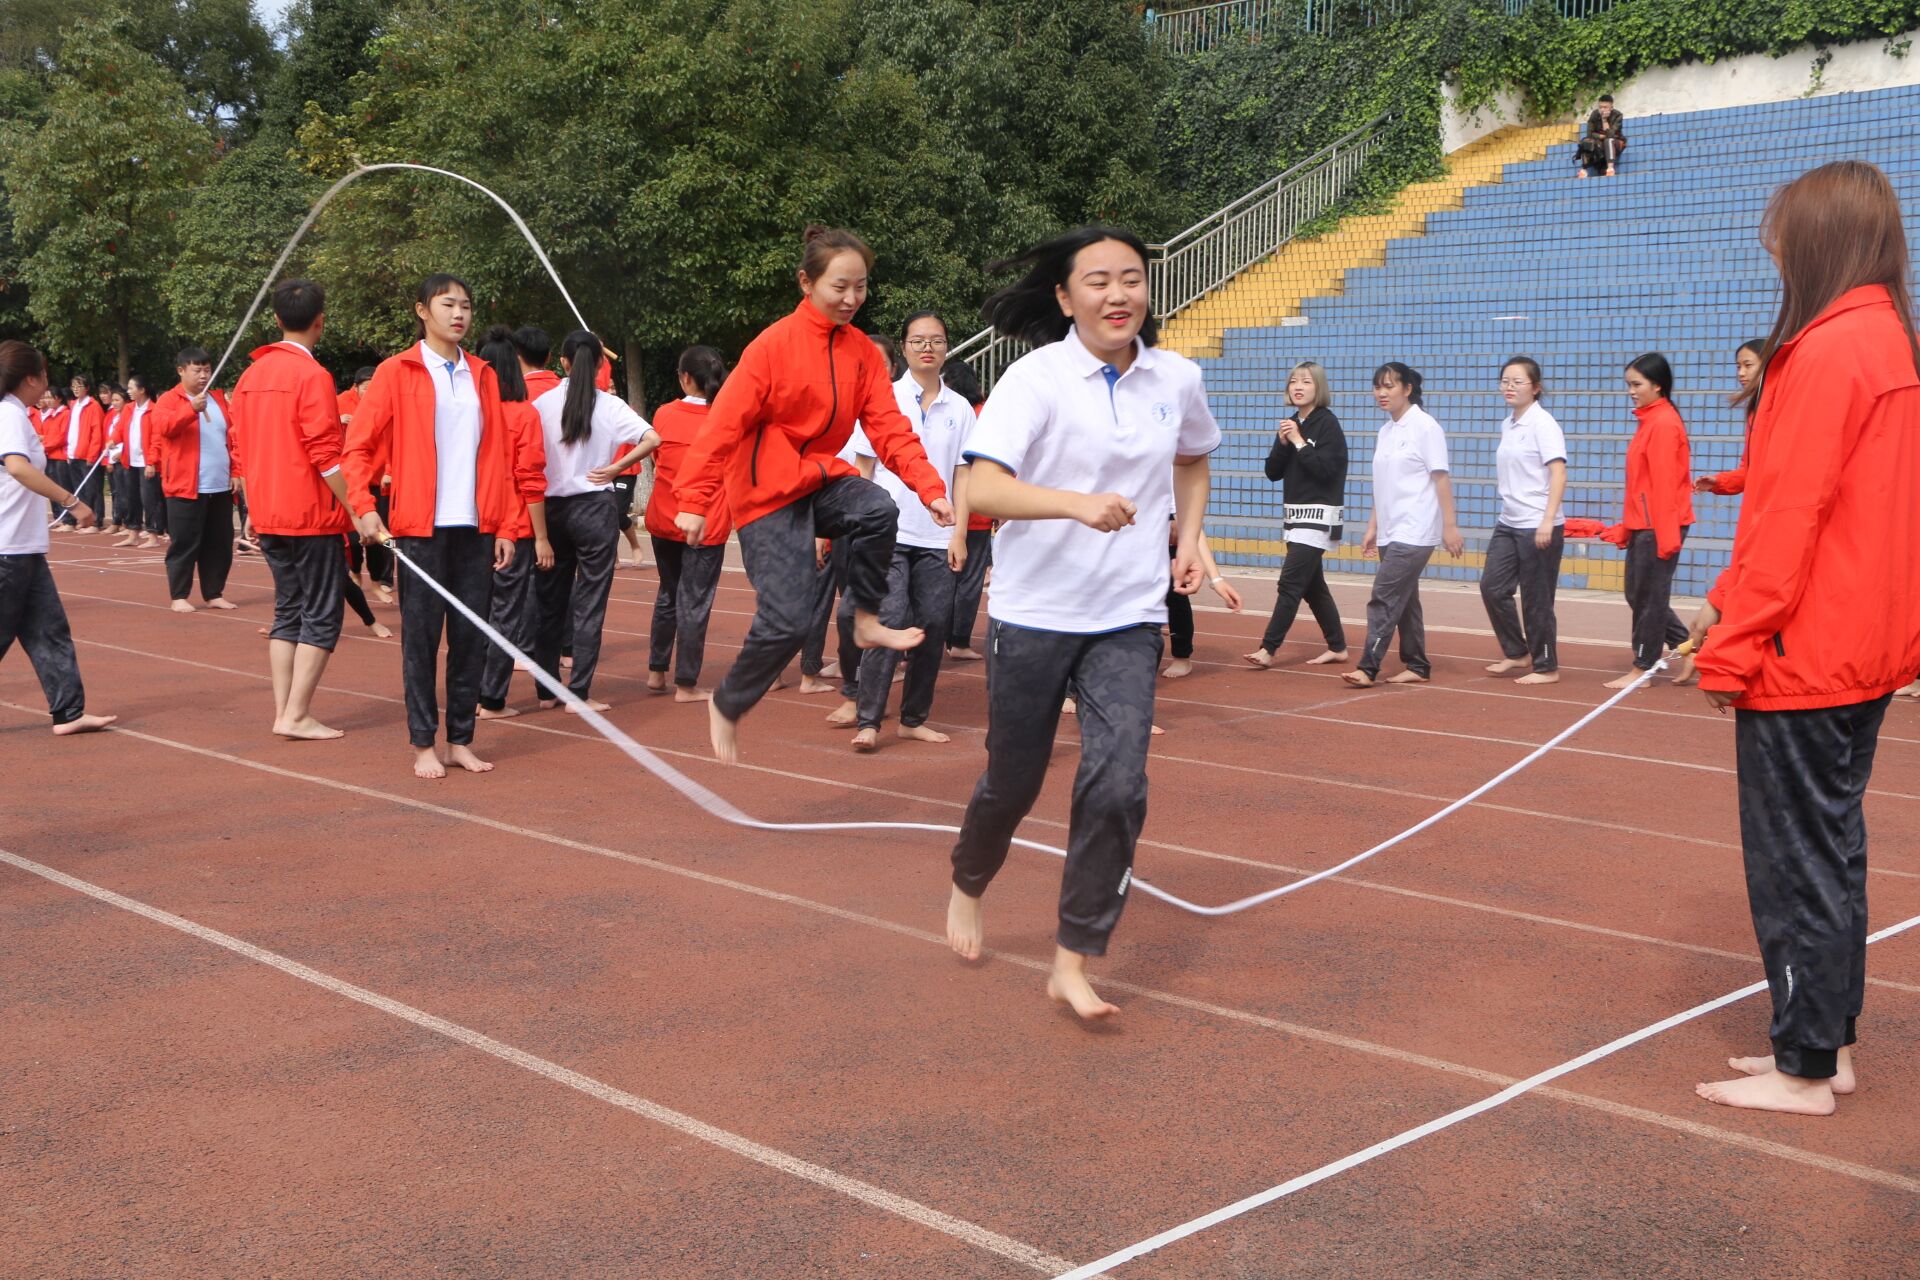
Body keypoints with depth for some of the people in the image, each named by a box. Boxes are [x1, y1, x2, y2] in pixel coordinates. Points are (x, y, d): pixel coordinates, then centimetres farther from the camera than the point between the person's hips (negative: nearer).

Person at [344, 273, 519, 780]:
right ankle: (424, 745, 8)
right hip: (422, 527, -4)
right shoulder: (397, 372, 1)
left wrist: (505, 525, 6)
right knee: (421, 635, 1)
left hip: (476, 528, 4)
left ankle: (462, 740, 15)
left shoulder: (482, 376, 12)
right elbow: (358, 446, -2)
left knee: (471, 635, 5)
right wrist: (364, 507, -14)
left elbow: (499, 456, 11)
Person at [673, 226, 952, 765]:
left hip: (821, 480, 5)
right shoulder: (774, 344, -14)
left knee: (879, 511, -29)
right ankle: (726, 707, 14)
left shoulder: (863, 351, 2)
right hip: (768, 493, -5)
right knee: (787, 621, -11)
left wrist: (931, 489, -15)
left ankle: (866, 621, -6)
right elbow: (724, 424, -15)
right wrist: (694, 501, -19)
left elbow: (889, 428, -2)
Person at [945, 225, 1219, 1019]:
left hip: (1129, 619, 3)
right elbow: (980, 487, -26)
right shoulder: (1036, 377, -14)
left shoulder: (1177, 379, 1)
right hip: (1032, 614, -3)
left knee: (1118, 786, -10)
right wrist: (1077, 503, -40)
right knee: (1013, 780, 11)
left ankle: (1073, 961, 4)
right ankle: (968, 887, 43)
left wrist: (1189, 538, 9)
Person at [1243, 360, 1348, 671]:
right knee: (1313, 586, 13)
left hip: (1319, 515, -8)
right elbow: (1273, 472, 7)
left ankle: (1268, 649, -13)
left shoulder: (1327, 424, -11)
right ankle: (1337, 648, 22)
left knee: (1290, 584, -13)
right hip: (1297, 515, 8)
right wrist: (1282, 442, -9)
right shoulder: (1290, 424, 10)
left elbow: (1326, 469, -21)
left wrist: (1299, 442, -18)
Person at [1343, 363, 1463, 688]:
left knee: (1384, 599, -13)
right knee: (1403, 601, 11)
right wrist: (1373, 527, 15)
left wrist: (1450, 526, -14)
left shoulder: (1425, 427, -9)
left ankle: (1368, 668, -14)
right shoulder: (1386, 431, 13)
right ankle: (1418, 667, 18)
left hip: (1415, 533, -8)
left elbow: (1442, 478, -11)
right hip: (1390, 534, 8)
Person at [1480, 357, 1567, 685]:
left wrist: (1547, 521, -24)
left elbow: (1558, 474, -18)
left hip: (1538, 527, -8)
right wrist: (1510, 510, 17)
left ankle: (1546, 667, 12)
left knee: (1536, 599, -1)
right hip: (1508, 523, 8)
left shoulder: (1542, 423, -11)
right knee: (1492, 587, 4)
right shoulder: (1507, 425, 12)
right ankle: (1516, 653, 21)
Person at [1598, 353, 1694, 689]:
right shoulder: (1650, 421, 13)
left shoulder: (1663, 424, -15)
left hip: (1659, 526, -10)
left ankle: (1642, 669, 10)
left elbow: (1664, 484, -19)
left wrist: (1666, 535, -20)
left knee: (1649, 596, 0)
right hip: (1643, 524, 10)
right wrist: (1626, 527, 19)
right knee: (1638, 594, 14)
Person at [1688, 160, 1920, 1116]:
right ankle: (1831, 1044, 25)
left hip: (1805, 661, -9)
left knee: (1796, 859, -1)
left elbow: (1790, 514, -20)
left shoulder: (1827, 350, -17)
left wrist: (1734, 646, -15)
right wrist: (1731, 602, 16)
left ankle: (1803, 1070, 8)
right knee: (1833, 847, 16)